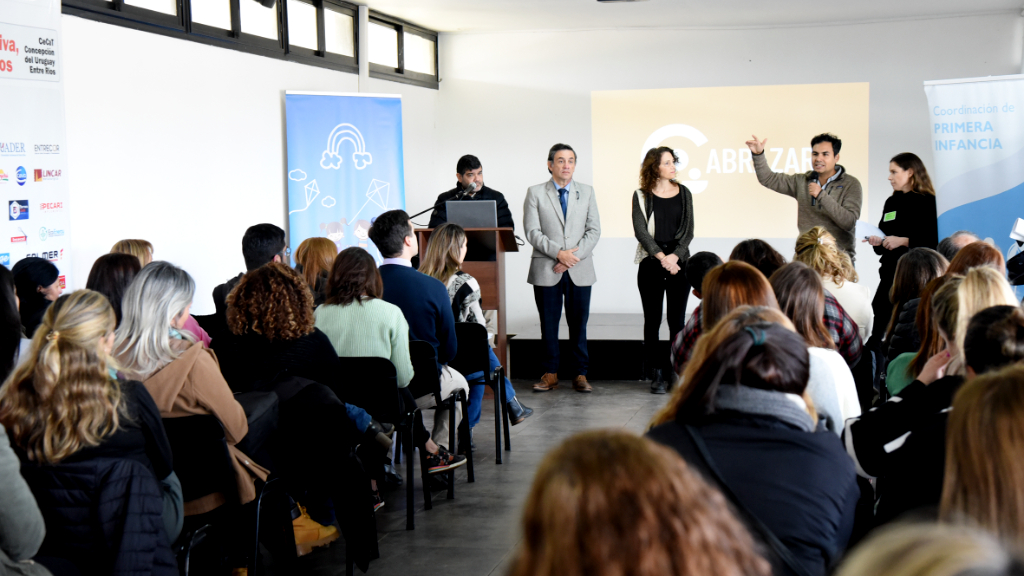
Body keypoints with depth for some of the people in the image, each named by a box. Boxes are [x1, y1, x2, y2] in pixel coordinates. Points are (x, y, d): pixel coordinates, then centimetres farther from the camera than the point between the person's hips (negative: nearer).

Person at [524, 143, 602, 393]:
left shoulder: (587, 192, 12)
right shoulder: (535, 193, 4)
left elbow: (594, 230, 5)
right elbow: (532, 232, -4)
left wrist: (574, 255, -9)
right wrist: (559, 253, -14)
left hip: (580, 271, 1)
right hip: (546, 270, -1)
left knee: (579, 323, 3)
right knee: (549, 324, 3)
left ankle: (580, 374, 10)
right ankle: (550, 373, 12)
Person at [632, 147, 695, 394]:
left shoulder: (683, 193, 9)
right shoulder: (641, 196, 3)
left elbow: (688, 230, 5)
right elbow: (640, 230, -4)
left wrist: (675, 256, -9)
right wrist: (662, 257, -13)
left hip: (679, 261, 1)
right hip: (651, 263, -1)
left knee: (677, 320, -1)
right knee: (652, 320, 0)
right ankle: (657, 375, 5)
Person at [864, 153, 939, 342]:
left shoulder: (928, 203, -4)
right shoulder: (891, 203, 17)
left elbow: (934, 241, -14)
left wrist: (904, 241, -17)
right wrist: (877, 242, 1)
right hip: (891, 273, 7)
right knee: (878, 325, 0)